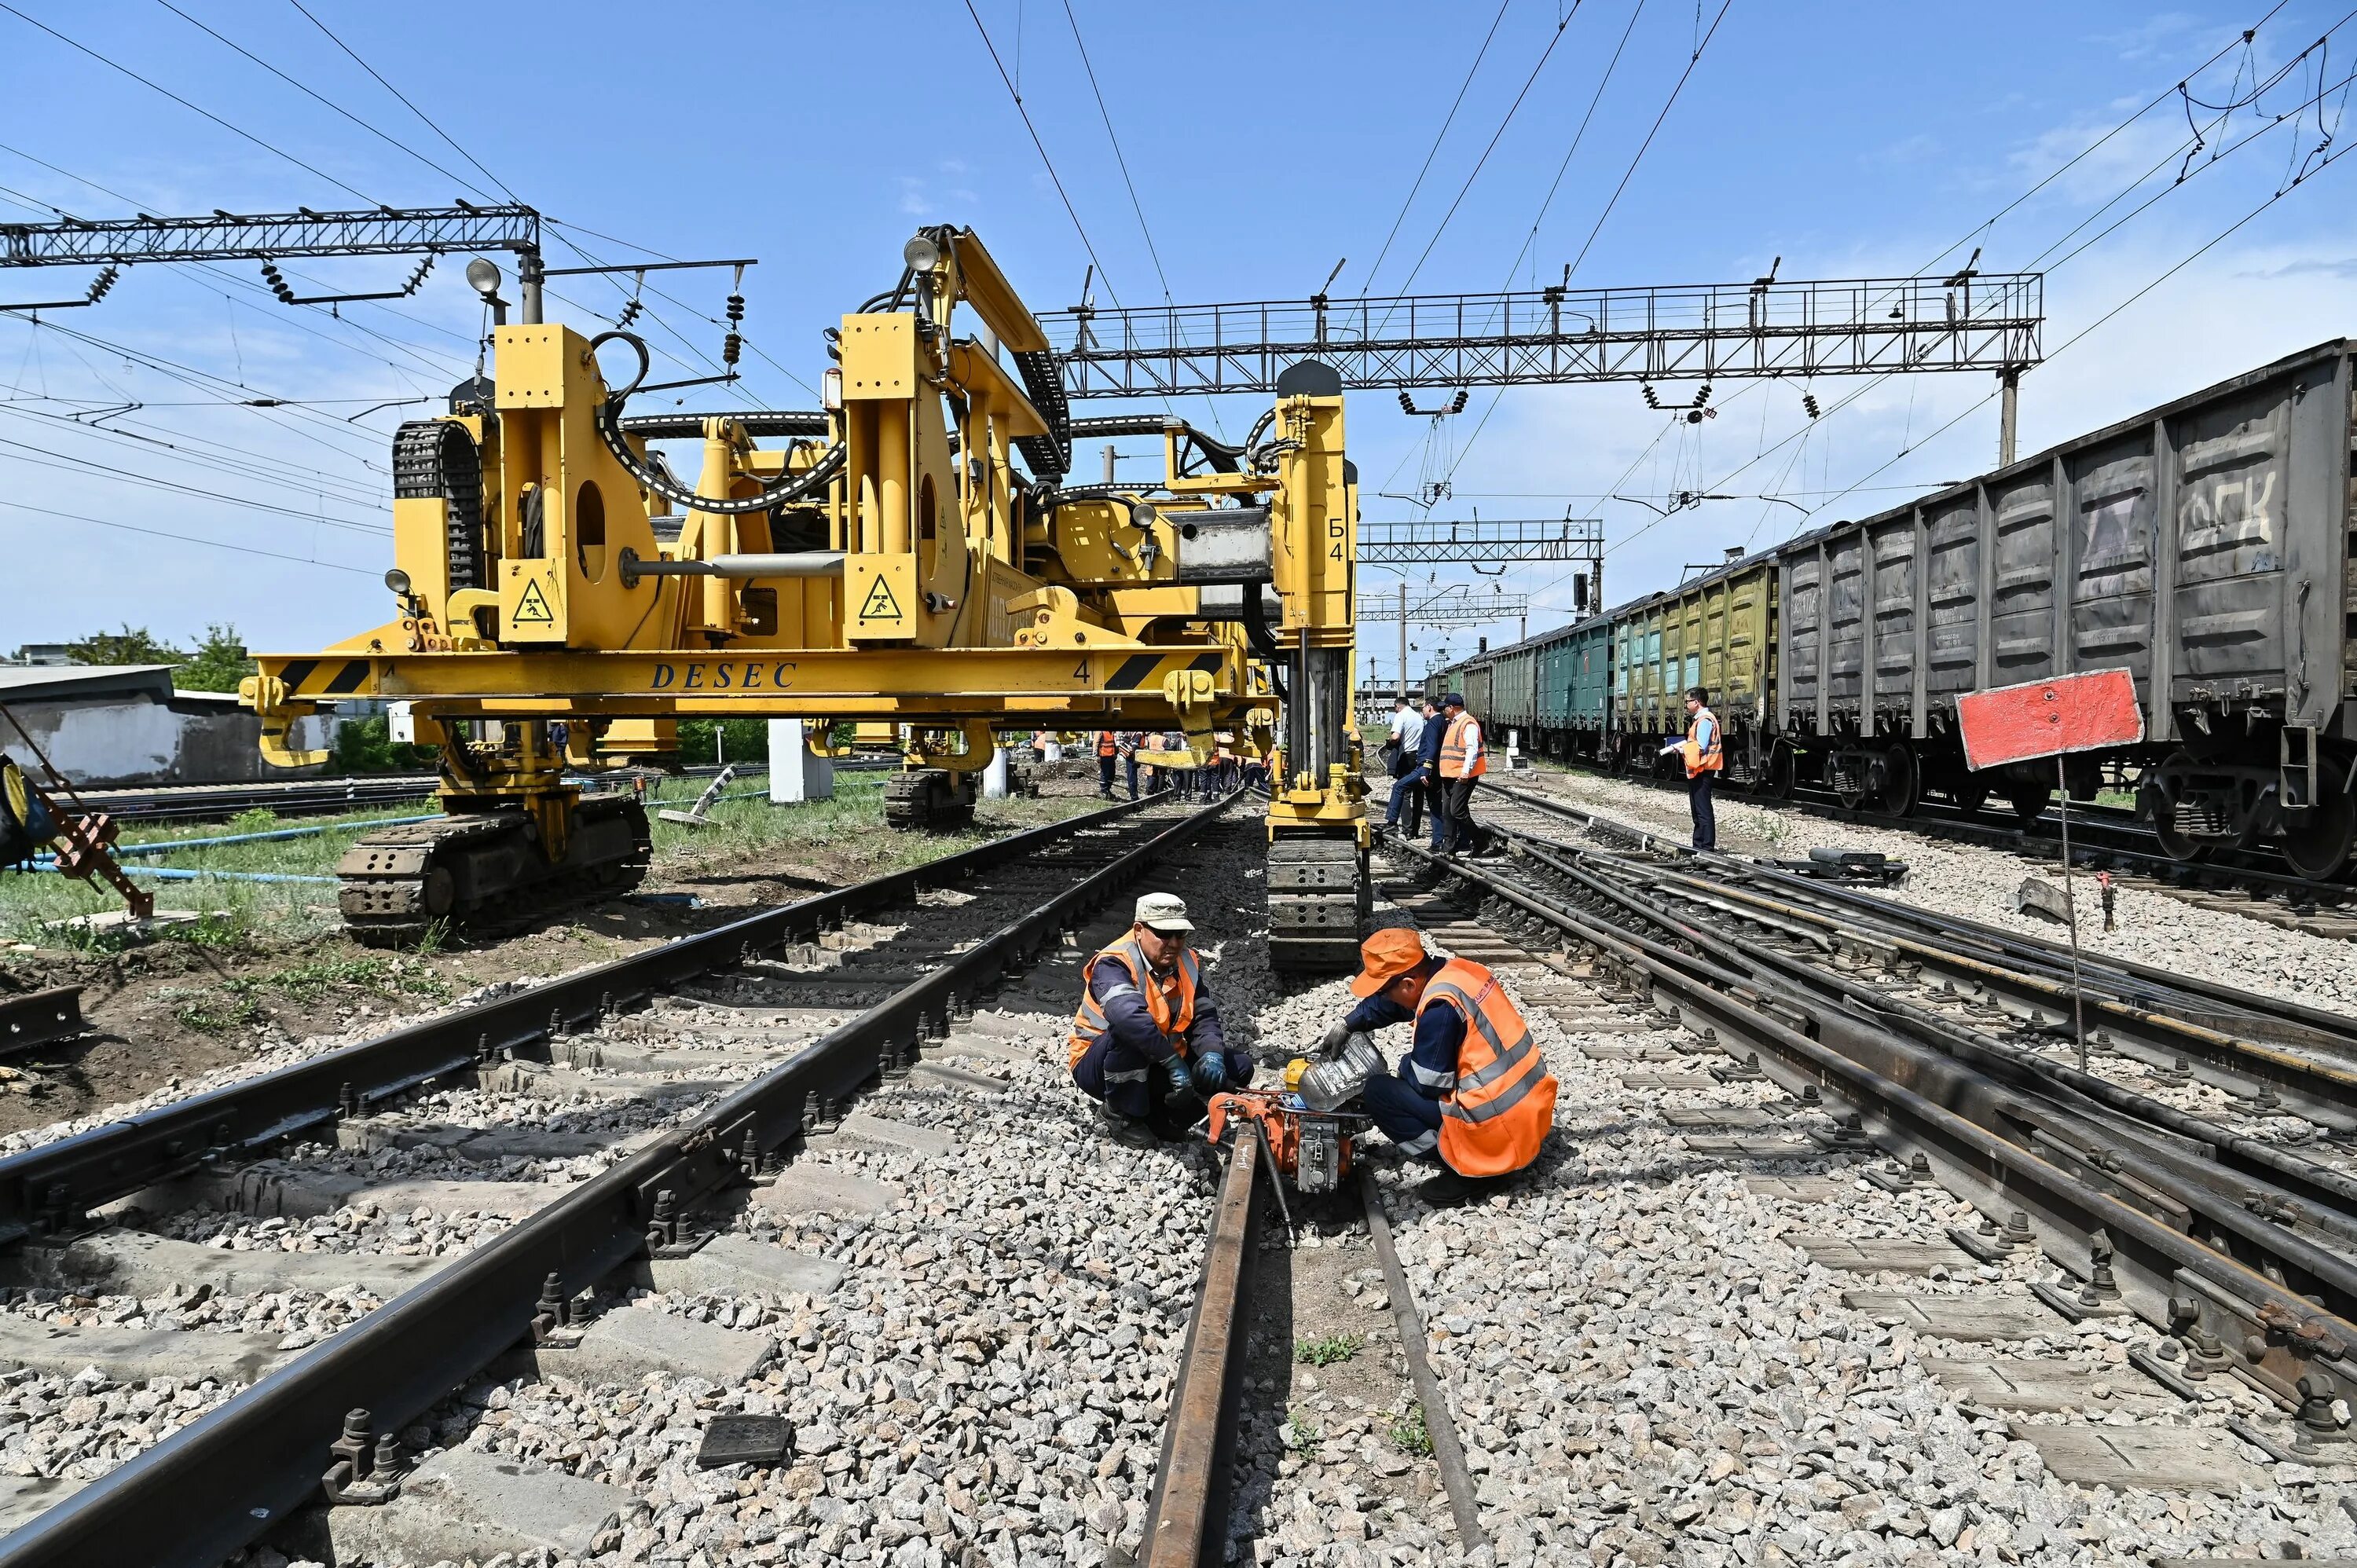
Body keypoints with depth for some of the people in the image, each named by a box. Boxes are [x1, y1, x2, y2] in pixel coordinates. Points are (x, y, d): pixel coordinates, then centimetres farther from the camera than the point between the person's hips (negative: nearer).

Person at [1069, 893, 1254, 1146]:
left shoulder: (1187, 963, 0)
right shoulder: (1113, 965, -24)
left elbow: (1204, 1016, -4)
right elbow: (1128, 1015, -43)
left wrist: (1212, 1054, -25)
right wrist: (1174, 1062, -43)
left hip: (1156, 1069, 7)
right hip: (1099, 1067, -6)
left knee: (1239, 1067, -4)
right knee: (1128, 1032, -39)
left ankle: (1158, 1117, 0)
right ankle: (1122, 1115, -16)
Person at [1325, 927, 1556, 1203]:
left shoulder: (1440, 1006, -21)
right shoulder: (1453, 969, 5)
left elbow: (1427, 1081, -14)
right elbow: (1387, 1005, 21)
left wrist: (1405, 1065, 5)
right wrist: (1348, 1025, 15)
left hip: (1502, 1125, -9)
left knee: (1379, 1092, -4)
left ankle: (1467, 1168, -4)